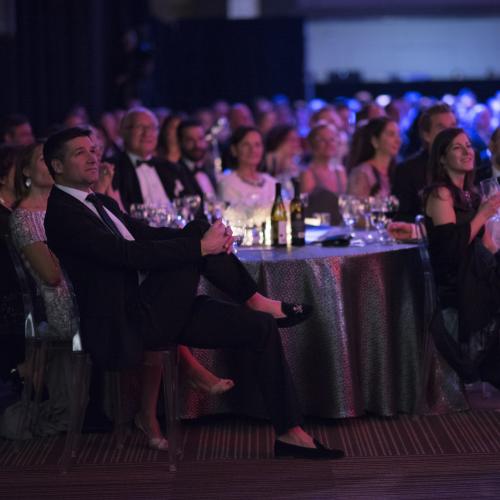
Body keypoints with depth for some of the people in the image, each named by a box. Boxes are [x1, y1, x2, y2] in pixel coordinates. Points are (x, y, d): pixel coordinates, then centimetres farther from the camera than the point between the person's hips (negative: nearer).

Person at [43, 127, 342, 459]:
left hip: (157, 312, 9)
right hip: (125, 326, -9)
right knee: (197, 230, -22)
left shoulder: (101, 204, 20)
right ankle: (257, 301, -2)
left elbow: (148, 234, 15)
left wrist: (209, 236, -3)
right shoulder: (62, 213, -11)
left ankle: (290, 433, 2)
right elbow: (128, 254, -22)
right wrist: (199, 245, -21)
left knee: (261, 327, -1)